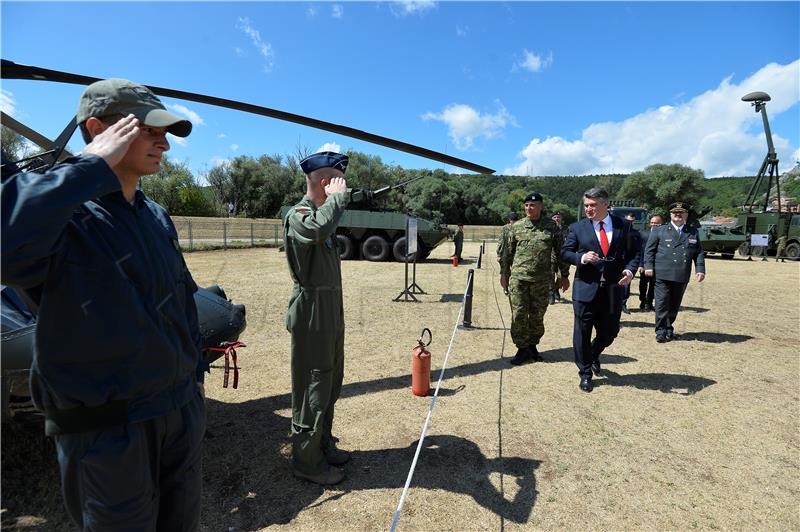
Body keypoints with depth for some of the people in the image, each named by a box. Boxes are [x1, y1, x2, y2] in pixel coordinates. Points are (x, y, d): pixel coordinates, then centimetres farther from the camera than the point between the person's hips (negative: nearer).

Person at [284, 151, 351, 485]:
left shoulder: (321, 212, 13)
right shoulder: (298, 215, -17)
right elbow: (318, 229, -42)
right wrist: (338, 196, -25)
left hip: (331, 310, 10)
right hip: (312, 314, -10)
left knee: (330, 383, 19)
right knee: (312, 388, 2)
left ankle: (323, 445, 36)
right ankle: (306, 461, 20)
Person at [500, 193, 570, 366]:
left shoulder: (552, 227, 5)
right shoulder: (516, 227, 6)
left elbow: (560, 252, 9)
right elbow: (508, 252, 10)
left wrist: (564, 275, 8)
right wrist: (504, 274, 10)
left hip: (542, 280, 0)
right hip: (518, 278, 0)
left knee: (537, 316, 9)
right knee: (519, 315, 0)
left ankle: (532, 345, 29)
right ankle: (522, 348, 15)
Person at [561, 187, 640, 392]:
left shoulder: (624, 226, 4)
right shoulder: (577, 228, 1)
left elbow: (634, 252, 7)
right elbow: (565, 252, 2)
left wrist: (630, 269, -12)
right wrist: (581, 257, -17)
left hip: (614, 289, 2)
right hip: (586, 288, -2)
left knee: (610, 331, 13)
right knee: (582, 332, 4)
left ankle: (593, 355, 45)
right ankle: (585, 373, 21)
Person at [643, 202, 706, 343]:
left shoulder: (693, 232, 15)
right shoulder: (659, 231, 6)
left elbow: (699, 253, 14)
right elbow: (649, 249, 3)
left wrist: (700, 269, 3)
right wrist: (649, 266, -7)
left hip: (682, 277, 3)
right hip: (662, 274, -3)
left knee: (674, 305, 10)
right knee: (662, 303, -5)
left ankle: (668, 329, 22)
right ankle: (661, 331, -1)